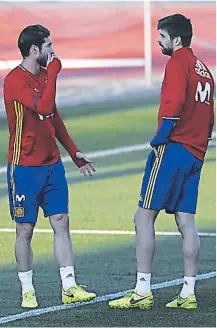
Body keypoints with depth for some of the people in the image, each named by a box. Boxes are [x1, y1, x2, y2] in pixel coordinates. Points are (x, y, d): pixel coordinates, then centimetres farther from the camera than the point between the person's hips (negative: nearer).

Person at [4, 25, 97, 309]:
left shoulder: (45, 75, 12)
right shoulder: (15, 80, -15)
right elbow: (44, 107, -30)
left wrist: (74, 152, 19)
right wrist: (53, 73, -21)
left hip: (52, 164, 7)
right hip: (24, 167, -7)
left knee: (61, 223, 2)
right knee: (25, 229, 1)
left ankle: (69, 287, 4)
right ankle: (27, 291, 10)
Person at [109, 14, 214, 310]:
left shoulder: (178, 62, -7)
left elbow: (174, 103, -21)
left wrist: (161, 138, -14)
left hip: (172, 149, -9)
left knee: (144, 217, -6)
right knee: (186, 222, 7)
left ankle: (142, 292, -10)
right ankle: (188, 293, 4)